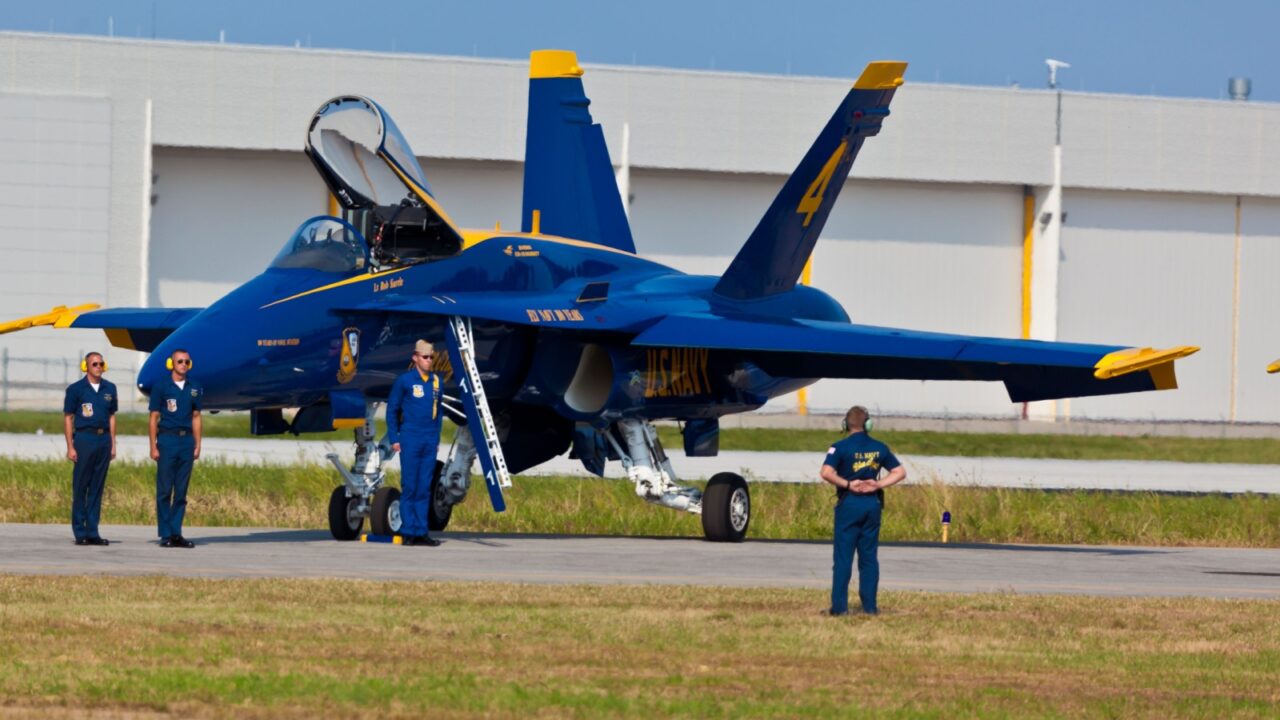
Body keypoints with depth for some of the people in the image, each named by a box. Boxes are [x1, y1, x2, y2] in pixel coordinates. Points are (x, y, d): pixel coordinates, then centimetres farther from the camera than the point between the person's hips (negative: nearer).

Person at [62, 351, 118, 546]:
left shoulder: (109, 389, 11)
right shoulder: (76, 389, -1)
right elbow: (68, 418, -1)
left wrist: (113, 444, 10)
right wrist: (70, 447, -7)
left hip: (104, 439, 4)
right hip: (84, 438, -4)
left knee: (97, 487, 6)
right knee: (80, 487, -1)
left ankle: (92, 532, 9)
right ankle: (80, 533, 2)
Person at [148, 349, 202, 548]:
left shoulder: (194, 388, 11)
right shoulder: (161, 387, 0)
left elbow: (196, 417, 14)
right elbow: (154, 418, 0)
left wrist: (197, 445, 8)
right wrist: (153, 446, -5)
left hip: (187, 441, 4)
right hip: (167, 439, -4)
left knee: (181, 491, 4)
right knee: (164, 490, -2)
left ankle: (176, 533, 8)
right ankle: (165, 534, 0)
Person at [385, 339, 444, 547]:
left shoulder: (436, 381, 11)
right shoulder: (404, 381, -2)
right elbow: (392, 410, 2)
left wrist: (437, 437, 13)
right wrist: (394, 439, -1)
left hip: (430, 443, 4)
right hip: (410, 441, -4)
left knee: (424, 489, 5)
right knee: (409, 488, -4)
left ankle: (422, 532, 7)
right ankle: (408, 532, -2)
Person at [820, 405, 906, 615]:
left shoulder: (841, 447, -7)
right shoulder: (879, 448, 6)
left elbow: (826, 473, -20)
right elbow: (900, 472, 7)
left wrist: (847, 484, -10)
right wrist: (879, 484, -3)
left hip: (849, 503, -3)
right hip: (873, 504, 3)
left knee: (843, 556, 0)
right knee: (869, 556, 9)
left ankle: (839, 605, -2)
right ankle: (870, 604, 8)